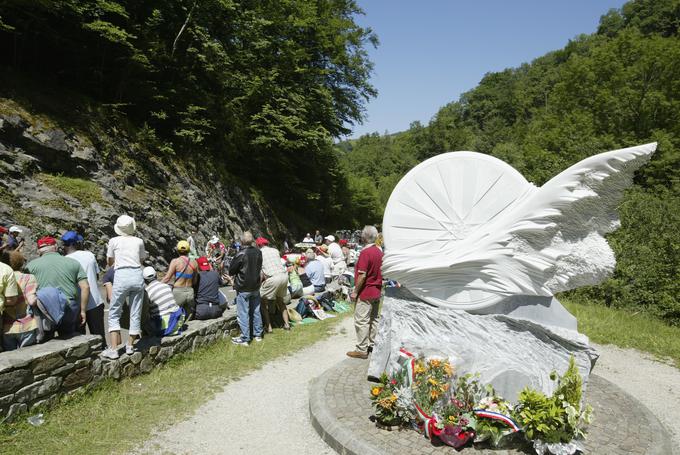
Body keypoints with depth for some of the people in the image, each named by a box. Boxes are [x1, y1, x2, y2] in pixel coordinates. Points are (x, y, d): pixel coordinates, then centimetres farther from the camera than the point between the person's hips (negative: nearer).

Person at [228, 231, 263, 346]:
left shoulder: (241, 254, -19)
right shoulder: (258, 252, -2)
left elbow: (231, 271, -9)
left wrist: (236, 274, 10)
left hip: (243, 288, -6)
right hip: (255, 286, 6)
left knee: (243, 313, 1)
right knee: (256, 311, 15)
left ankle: (244, 338, 5)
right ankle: (258, 334, 24)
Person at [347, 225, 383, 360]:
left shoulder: (365, 253, -19)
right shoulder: (379, 251, 6)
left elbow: (362, 275, -21)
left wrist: (355, 292, -14)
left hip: (365, 293, -8)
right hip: (377, 291, 8)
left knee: (361, 321, -2)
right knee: (374, 318, 16)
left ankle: (362, 350, 3)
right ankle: (373, 344, 26)